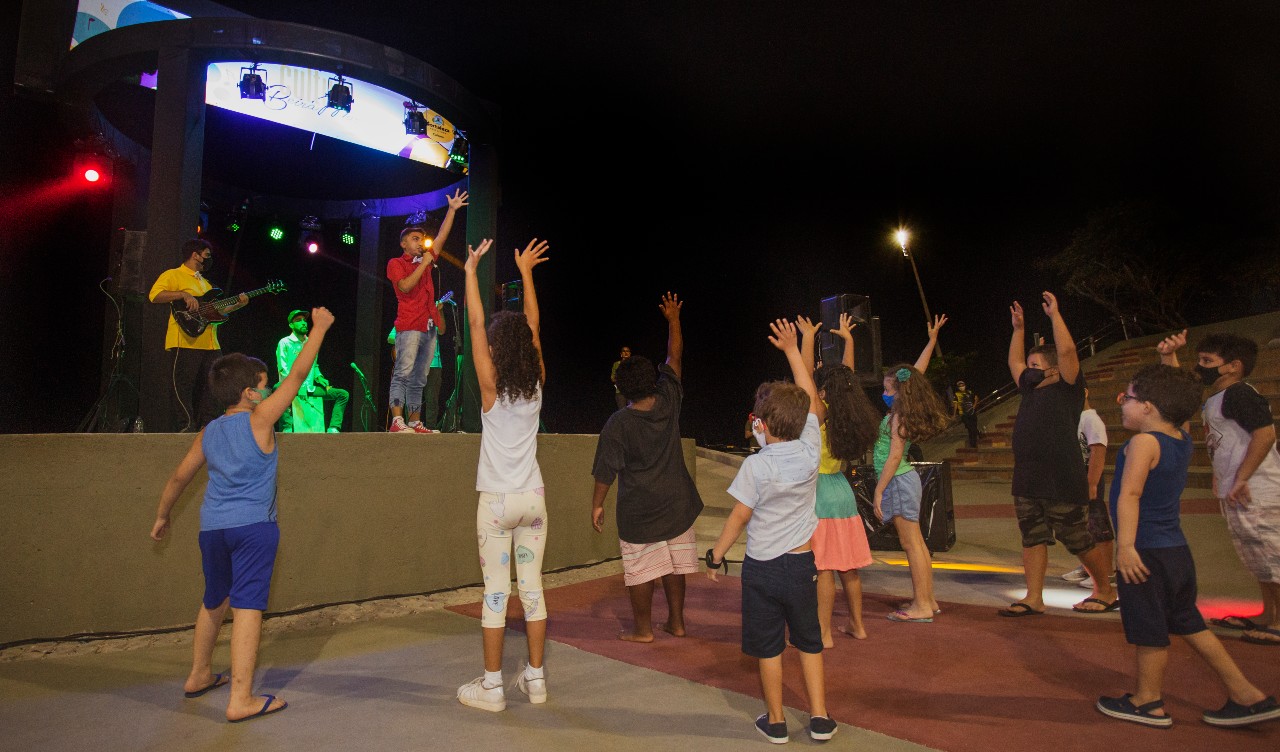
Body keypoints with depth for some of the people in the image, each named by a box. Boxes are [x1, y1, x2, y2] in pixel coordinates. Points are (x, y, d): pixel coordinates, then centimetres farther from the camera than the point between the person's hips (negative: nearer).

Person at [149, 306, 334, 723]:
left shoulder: (208, 432, 11)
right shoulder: (259, 419, -6)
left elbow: (179, 477, 19)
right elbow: (298, 374, -5)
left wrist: (162, 516, 34)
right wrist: (320, 327, 2)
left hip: (212, 527, 7)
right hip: (253, 526, -7)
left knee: (214, 601, 24)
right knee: (247, 607, -7)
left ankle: (199, 675, 40)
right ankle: (241, 699, -7)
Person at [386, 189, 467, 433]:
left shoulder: (425, 261, 22)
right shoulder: (396, 263, 6)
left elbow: (441, 237, 20)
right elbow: (405, 286, -11)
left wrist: (452, 210, 15)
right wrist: (424, 264, -6)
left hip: (429, 328, 7)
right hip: (409, 326, -6)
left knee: (419, 379, 6)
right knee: (403, 372, -15)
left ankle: (415, 422, 8)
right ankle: (397, 421, -19)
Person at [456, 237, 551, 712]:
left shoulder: (491, 387, -10)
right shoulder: (537, 383, 0)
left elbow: (475, 324, -6)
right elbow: (533, 325, 9)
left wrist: (471, 270, 0)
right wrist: (526, 272, 17)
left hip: (497, 500, -4)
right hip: (533, 498, 4)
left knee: (496, 593, 3)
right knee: (532, 589, 11)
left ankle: (491, 687, 12)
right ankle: (535, 678, 20)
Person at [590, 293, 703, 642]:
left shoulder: (617, 424, -15)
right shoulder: (668, 402, -7)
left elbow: (606, 471, -11)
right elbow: (675, 358, 5)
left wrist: (597, 505, 1)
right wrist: (673, 319, 14)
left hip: (638, 509, -4)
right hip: (676, 502, 4)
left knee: (640, 569, 8)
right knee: (674, 564, 15)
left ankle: (643, 628, 19)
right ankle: (676, 622, 26)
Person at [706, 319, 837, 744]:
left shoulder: (756, 466, -18)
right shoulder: (810, 450, -8)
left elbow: (739, 518, -12)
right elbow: (810, 399, 4)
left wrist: (716, 555, 1)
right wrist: (792, 349, 11)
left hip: (762, 567, -4)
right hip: (802, 563, 4)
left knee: (768, 647, 11)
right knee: (809, 642, 18)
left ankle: (775, 721, 23)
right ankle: (820, 718, 23)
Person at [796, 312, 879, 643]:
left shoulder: (821, 415, -16)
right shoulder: (847, 414, 2)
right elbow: (847, 377, 14)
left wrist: (808, 337, -13)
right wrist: (848, 338, 22)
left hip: (820, 494, -8)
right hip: (843, 491, 8)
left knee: (823, 568, -3)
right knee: (847, 566, 15)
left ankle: (824, 634, 3)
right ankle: (856, 624, 26)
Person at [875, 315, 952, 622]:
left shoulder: (899, 415, -15)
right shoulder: (904, 408, 8)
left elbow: (894, 456, -19)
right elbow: (916, 372, 20)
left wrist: (879, 491, -18)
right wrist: (932, 339, 25)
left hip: (898, 482, -9)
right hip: (906, 480, 9)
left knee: (911, 543, -5)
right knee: (916, 543, 12)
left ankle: (922, 607, 0)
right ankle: (927, 601, 20)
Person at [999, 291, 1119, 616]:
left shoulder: (1067, 390, -6)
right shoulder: (1031, 390, 13)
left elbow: (1066, 351, -18)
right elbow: (1014, 361, 23)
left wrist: (1054, 314, -12)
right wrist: (1018, 328, 21)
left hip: (1063, 484, -7)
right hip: (1027, 483, 8)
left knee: (1080, 542, 4)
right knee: (1033, 540, 8)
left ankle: (1106, 592, 24)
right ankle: (1034, 599, 13)